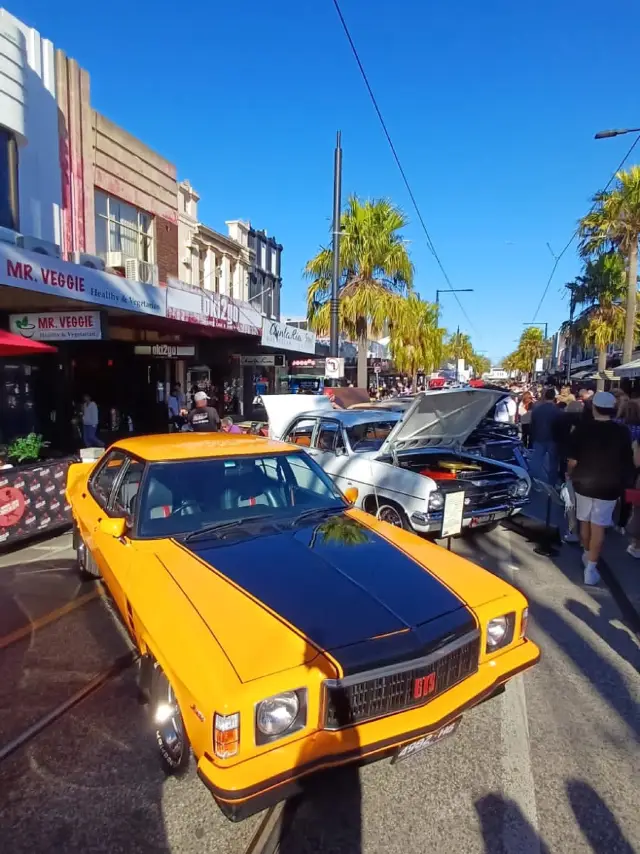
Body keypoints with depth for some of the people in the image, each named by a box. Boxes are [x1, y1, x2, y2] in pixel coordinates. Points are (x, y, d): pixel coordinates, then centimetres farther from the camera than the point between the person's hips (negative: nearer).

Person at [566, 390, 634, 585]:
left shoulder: (582, 428, -12)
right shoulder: (622, 432, -10)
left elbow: (572, 461, -10)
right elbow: (627, 462, -1)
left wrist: (570, 475, 9)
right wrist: (622, 482, 17)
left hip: (583, 483, 1)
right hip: (608, 486, -1)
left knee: (585, 522, 19)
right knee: (598, 527, 3)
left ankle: (587, 555, 37)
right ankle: (590, 568, 4)